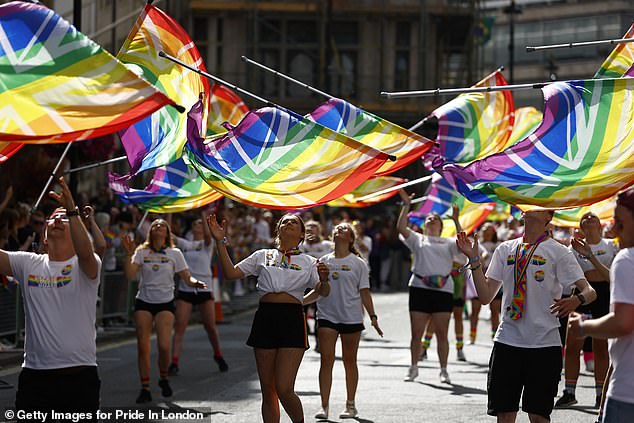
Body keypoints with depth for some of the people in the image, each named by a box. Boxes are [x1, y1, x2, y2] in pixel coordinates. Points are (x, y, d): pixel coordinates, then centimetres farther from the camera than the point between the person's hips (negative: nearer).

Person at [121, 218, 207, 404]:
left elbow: (186, 277, 1)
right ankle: (145, 388, 6)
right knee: (143, 347, -2)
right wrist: (129, 253, -18)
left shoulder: (174, 254, 4)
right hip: (144, 302, 1)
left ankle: (163, 378, 14)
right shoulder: (142, 252, 3)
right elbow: (130, 275, -8)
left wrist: (194, 282, -20)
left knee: (164, 346, -14)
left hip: (165, 303, -1)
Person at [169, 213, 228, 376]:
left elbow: (207, 235, -19)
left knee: (211, 327, 5)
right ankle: (174, 362, -12)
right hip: (185, 290, 2)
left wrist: (203, 215, -24)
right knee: (179, 327, -9)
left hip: (204, 290, -2)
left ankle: (218, 355, 28)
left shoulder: (207, 244, 4)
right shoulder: (185, 244, 12)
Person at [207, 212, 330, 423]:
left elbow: (323, 292, -2)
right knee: (268, 391, 5)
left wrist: (324, 281, -24)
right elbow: (231, 273, 10)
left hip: (292, 321, -2)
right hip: (265, 318, 3)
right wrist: (220, 242, 2)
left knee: (284, 390, -12)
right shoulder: (262, 256, 15)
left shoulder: (308, 263, 10)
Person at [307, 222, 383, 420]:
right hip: (327, 315, 2)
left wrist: (373, 317, -4)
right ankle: (324, 406, -3)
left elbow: (364, 292, 3)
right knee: (326, 360, -5)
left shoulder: (358, 263, 3)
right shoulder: (324, 261, 10)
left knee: (349, 361, 6)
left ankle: (350, 405, 16)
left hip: (351, 317, -2)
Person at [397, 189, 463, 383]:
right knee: (416, 332, 3)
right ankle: (413, 368, 15)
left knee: (442, 333, 0)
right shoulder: (418, 239, 14)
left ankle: (443, 370, 7)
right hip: (419, 289, 0)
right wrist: (406, 206, -5)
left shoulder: (447, 243, 15)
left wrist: (456, 221, -9)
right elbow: (401, 228, -1)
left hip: (443, 289, 0)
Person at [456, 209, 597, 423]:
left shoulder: (558, 251, 0)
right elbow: (486, 296, 10)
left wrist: (576, 300, -30)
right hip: (507, 341, 4)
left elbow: (589, 292, -7)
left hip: (545, 343, -3)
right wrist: (474, 259, 1)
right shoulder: (505, 249, 13)